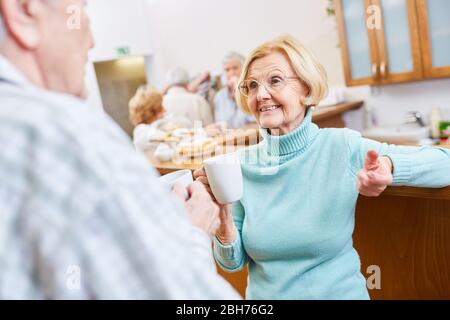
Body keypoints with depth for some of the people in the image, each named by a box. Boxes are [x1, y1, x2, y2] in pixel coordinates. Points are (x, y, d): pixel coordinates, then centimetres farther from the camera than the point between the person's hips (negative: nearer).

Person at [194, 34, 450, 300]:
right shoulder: (243, 164, -6)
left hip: (340, 292, 0)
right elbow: (233, 262, -2)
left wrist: (387, 167, -29)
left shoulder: (342, 147, -12)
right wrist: (223, 215, -21)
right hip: (263, 296, 1)